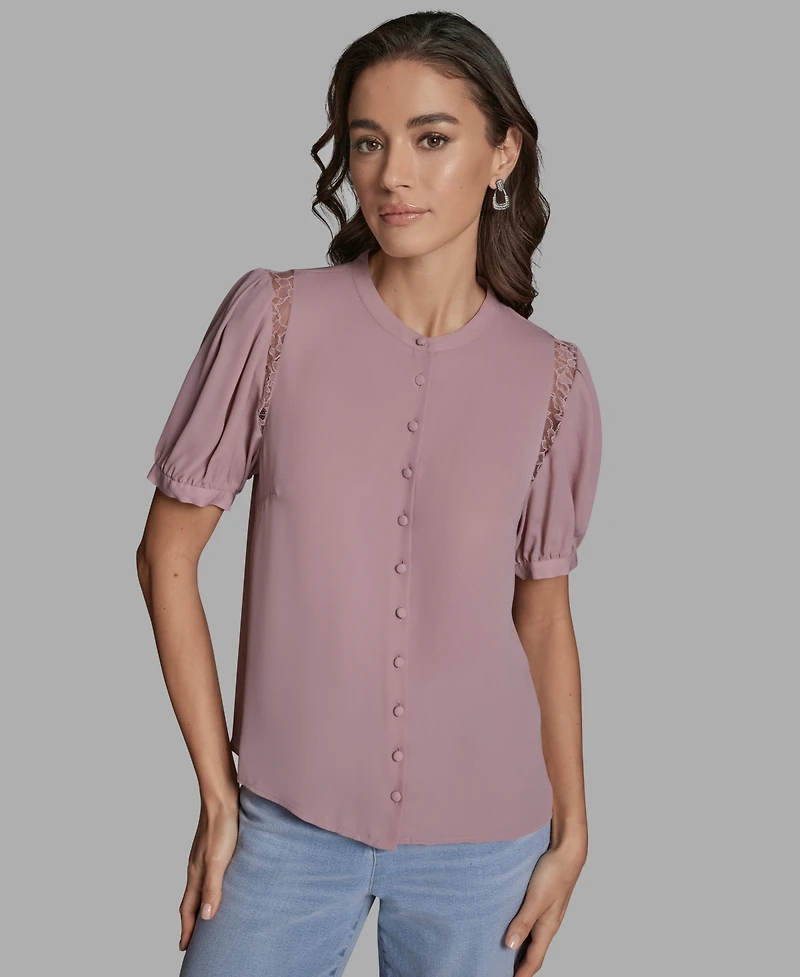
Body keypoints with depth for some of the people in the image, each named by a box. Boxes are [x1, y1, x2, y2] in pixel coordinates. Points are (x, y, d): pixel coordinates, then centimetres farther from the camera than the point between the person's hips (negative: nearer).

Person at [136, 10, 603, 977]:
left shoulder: (551, 380, -5)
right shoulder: (274, 316, -10)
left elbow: (543, 615, 5)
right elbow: (167, 553, -4)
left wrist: (572, 829, 6)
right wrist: (218, 795, -3)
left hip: (481, 841, 1)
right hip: (289, 824, 0)